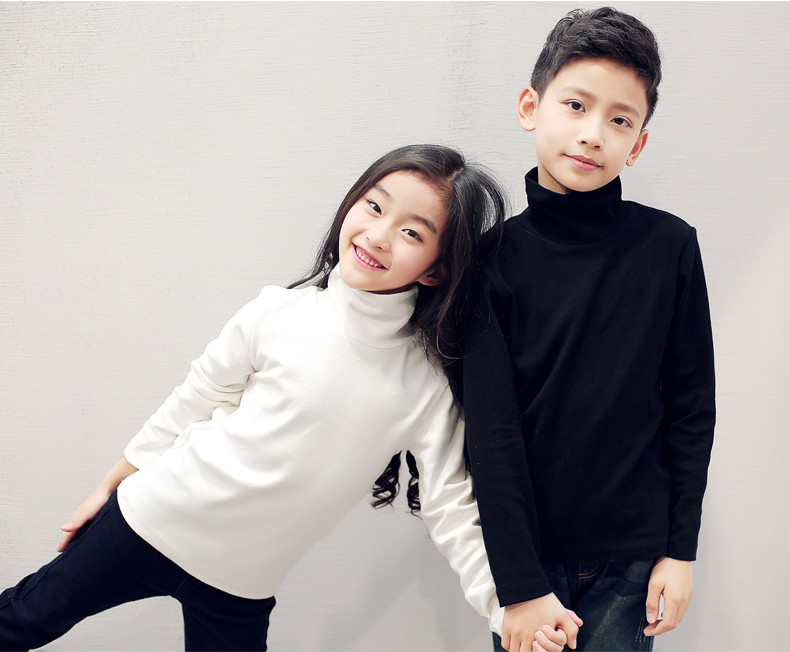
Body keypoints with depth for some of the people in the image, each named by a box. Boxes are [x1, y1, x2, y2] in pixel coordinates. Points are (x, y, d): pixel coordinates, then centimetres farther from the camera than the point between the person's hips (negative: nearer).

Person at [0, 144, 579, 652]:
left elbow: (453, 512, -11)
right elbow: (193, 403, -1)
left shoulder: (427, 387, -14)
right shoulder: (282, 313, -12)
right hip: (155, 517, 0)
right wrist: (111, 486, 10)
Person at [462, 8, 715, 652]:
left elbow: (691, 408, 1)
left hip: (632, 558, 1)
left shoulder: (669, 246, -5)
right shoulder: (496, 254, -8)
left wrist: (681, 549, 1)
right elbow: (491, 432, -10)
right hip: (525, 552, 0)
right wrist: (521, 585, -12)